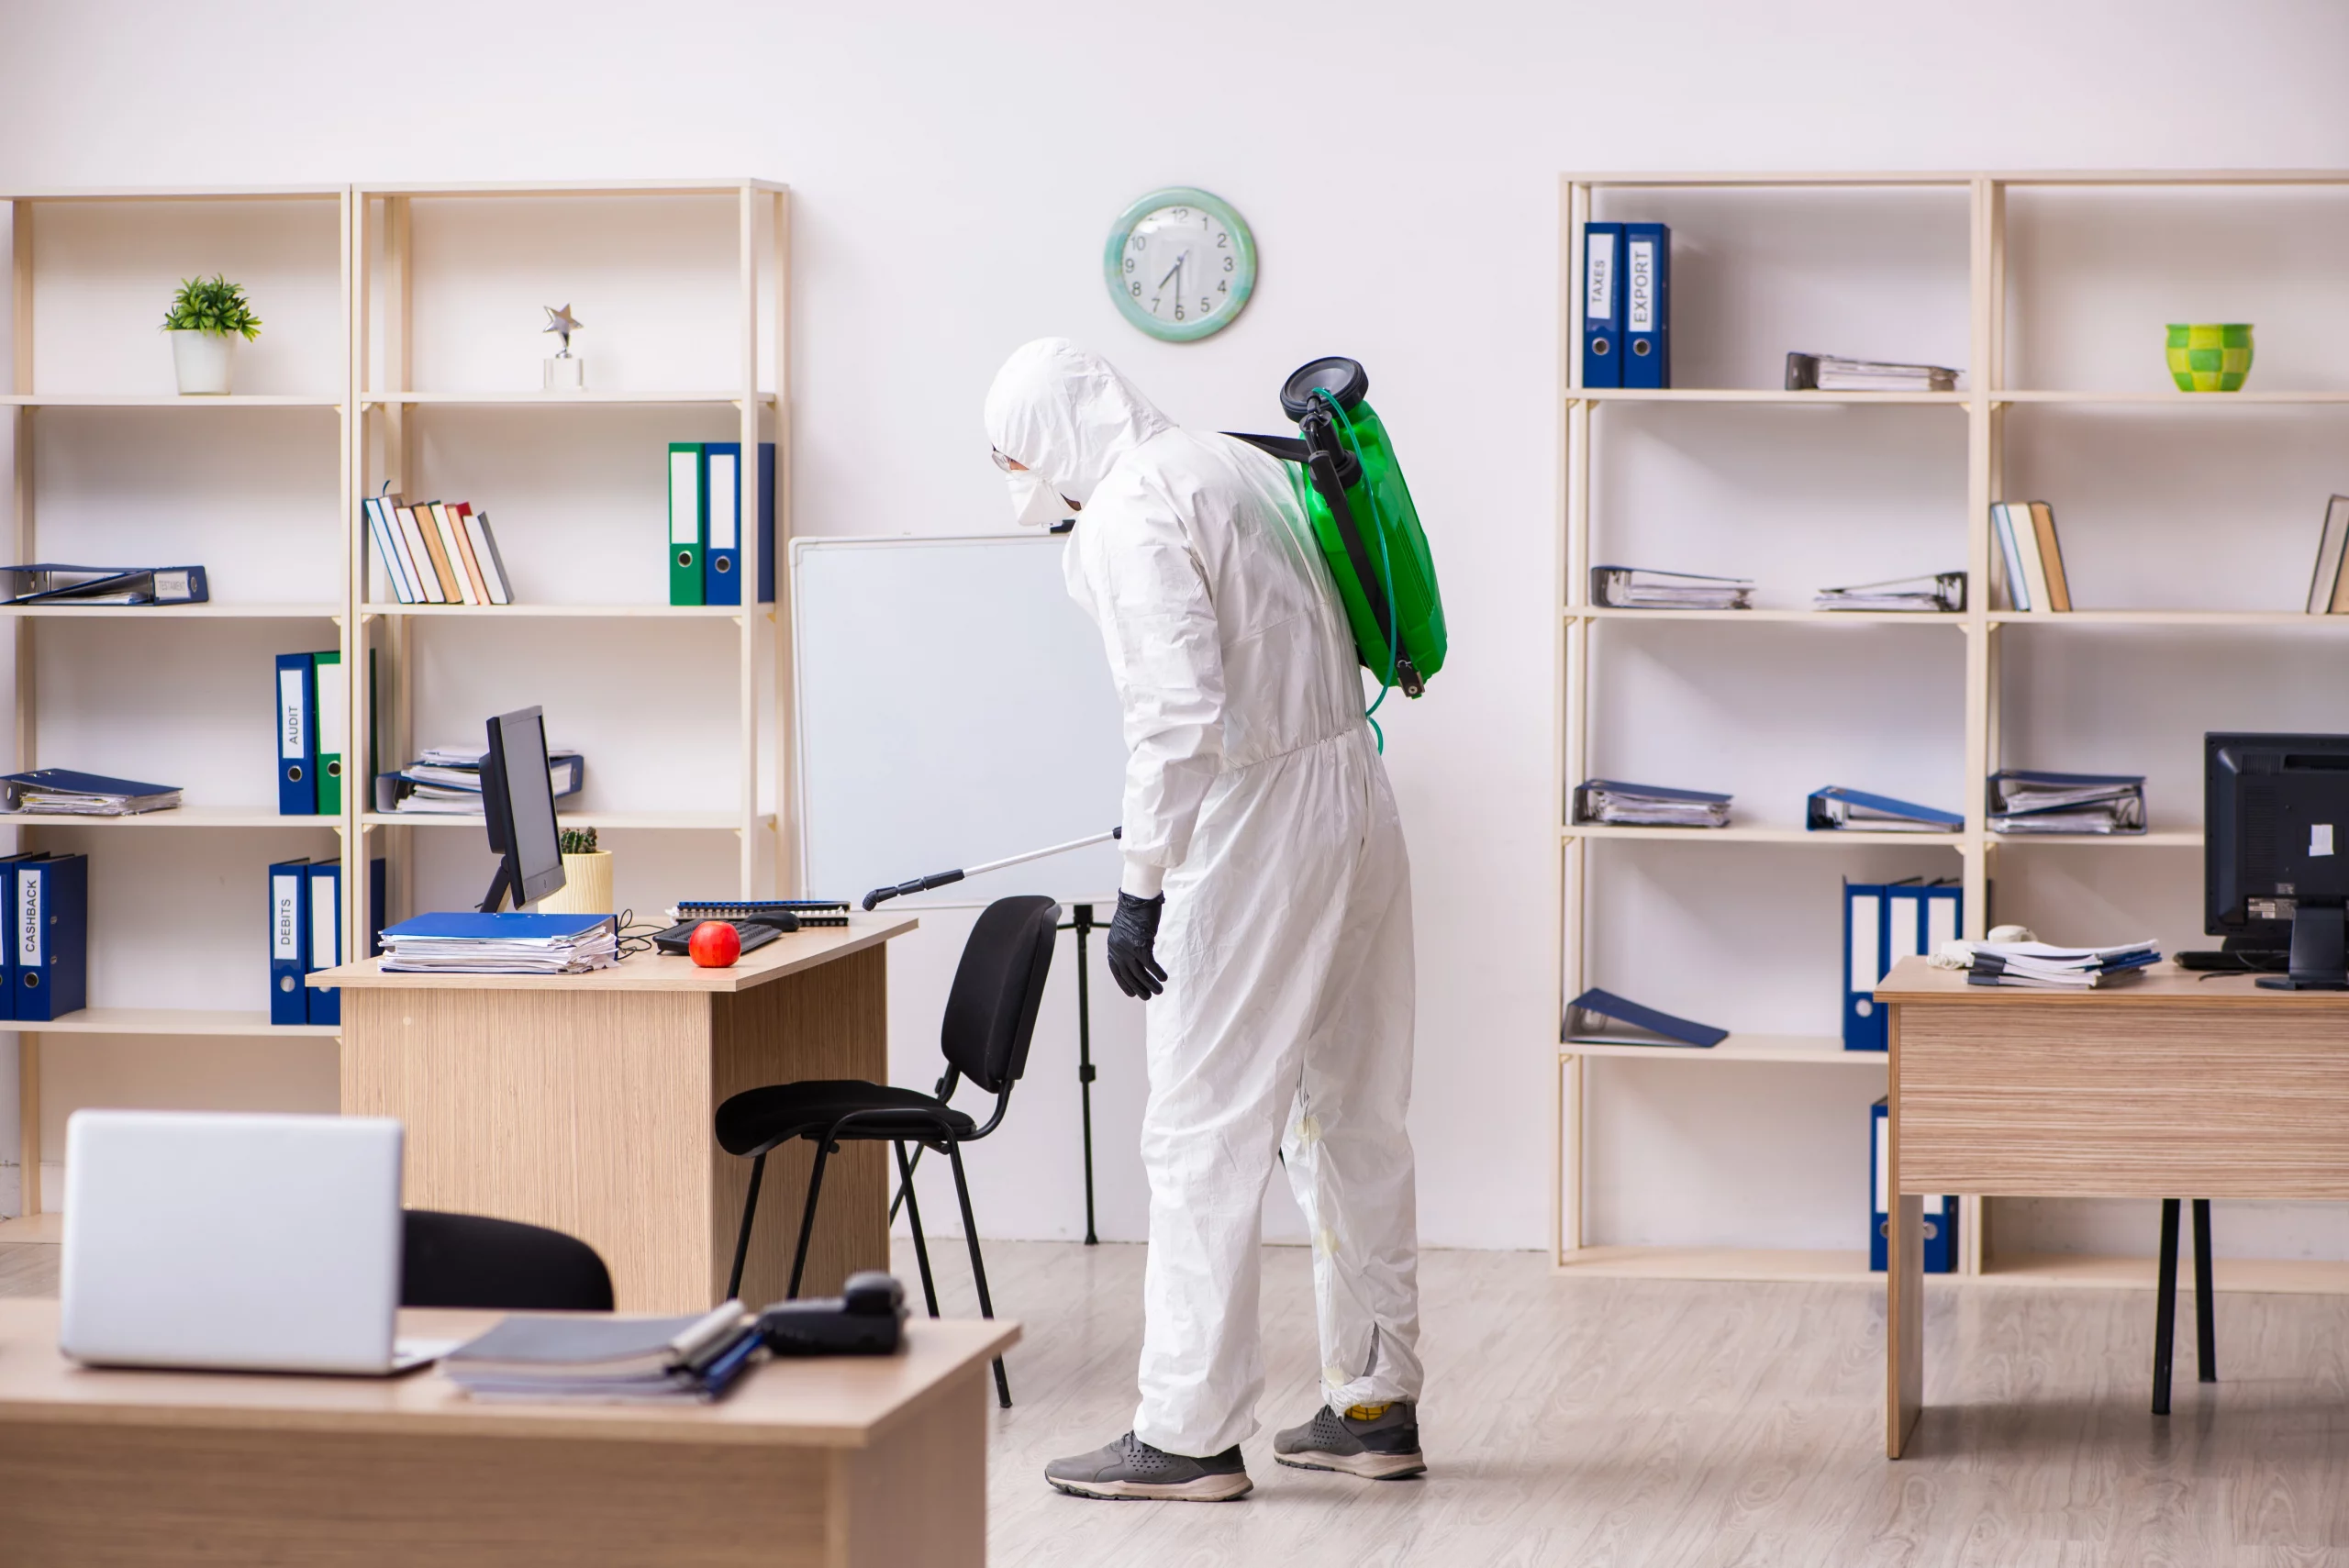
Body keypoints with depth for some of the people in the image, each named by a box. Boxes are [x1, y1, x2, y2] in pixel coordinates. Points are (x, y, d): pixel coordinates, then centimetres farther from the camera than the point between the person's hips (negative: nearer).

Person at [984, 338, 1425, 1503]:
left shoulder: (1129, 511, -12)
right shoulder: (1242, 465, 15)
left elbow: (1179, 715, -21)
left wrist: (1141, 889, -17)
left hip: (1252, 829, -9)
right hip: (1352, 794, 9)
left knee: (1204, 1134, -4)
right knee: (1353, 1118, 14)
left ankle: (1190, 1436, 0)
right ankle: (1375, 1406, 20)